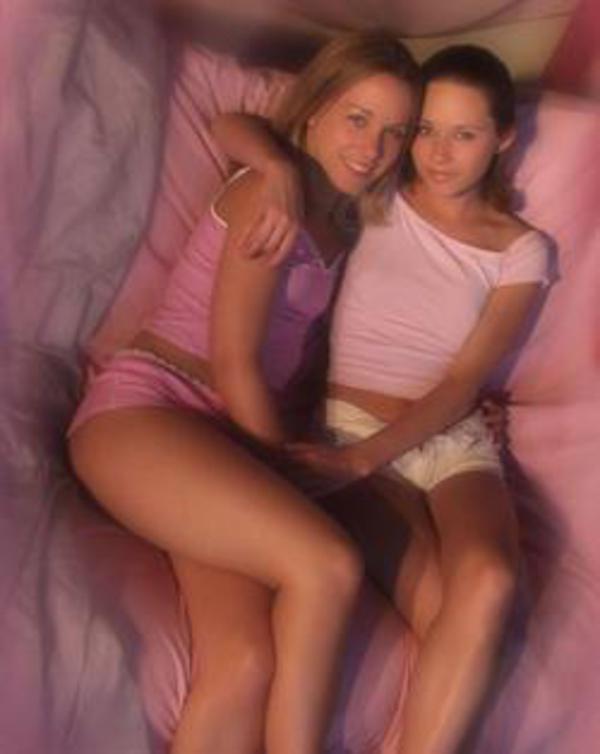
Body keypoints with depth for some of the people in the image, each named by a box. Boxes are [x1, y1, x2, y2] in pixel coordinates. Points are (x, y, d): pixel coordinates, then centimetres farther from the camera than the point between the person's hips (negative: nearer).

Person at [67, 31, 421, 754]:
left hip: (231, 442, 6)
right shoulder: (274, 191, -4)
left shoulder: (343, 221, 22)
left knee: (249, 661, -24)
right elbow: (232, 364, -8)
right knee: (328, 565, -30)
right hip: (142, 409, -6)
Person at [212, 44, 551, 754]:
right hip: (348, 426, -1)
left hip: (453, 438, 1)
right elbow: (233, 125, 7)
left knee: (487, 582, -34)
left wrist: (365, 456, -16)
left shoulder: (521, 250, 6)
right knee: (449, 616, -30)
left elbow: (462, 382, -2)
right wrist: (282, 172, -16)